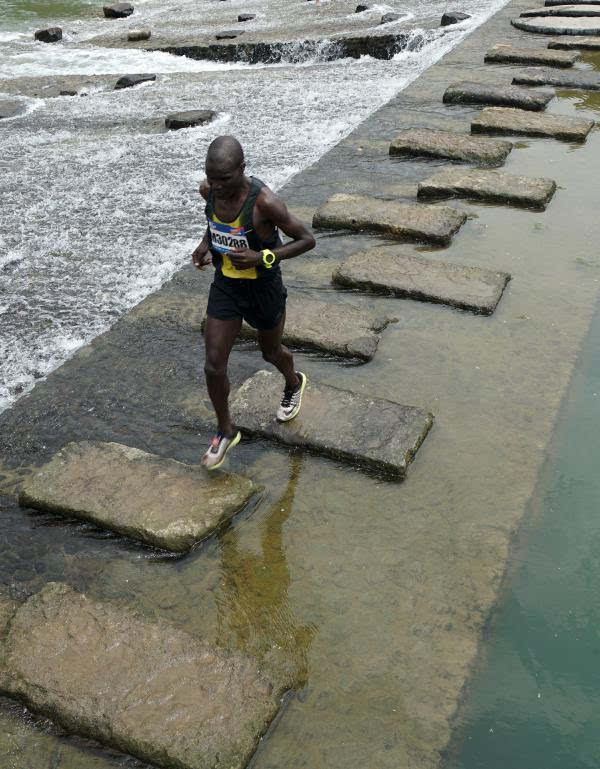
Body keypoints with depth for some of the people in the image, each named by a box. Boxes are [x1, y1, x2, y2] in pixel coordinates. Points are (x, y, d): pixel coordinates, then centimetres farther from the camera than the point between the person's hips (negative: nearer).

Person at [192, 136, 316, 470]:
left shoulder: (265, 201, -30)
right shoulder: (208, 190, -12)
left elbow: (307, 240, -20)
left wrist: (261, 258, -31)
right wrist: (206, 243, -4)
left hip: (264, 290, -4)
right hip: (225, 288, 4)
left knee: (271, 352, 22)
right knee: (214, 365, 0)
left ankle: (294, 383, 58)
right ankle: (226, 432, 23)